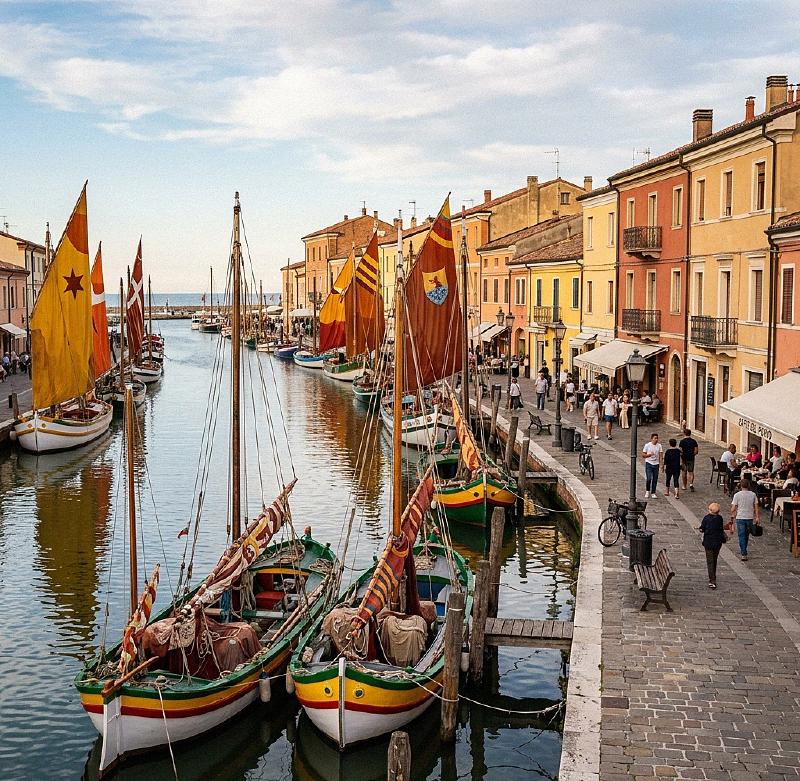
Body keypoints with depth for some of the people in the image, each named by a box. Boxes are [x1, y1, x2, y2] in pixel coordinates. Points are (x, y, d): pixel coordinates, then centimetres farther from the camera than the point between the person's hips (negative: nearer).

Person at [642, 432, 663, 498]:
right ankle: (647, 491, 9)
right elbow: (643, 455, 0)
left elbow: (661, 455, 4)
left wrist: (661, 464, -7)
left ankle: (653, 493, 15)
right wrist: (649, 454, -19)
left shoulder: (659, 446, 4)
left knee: (655, 479, 5)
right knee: (649, 478, -12)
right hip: (649, 463, -3)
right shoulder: (647, 445, -3)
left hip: (656, 464, 3)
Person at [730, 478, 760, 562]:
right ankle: (743, 550, 34)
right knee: (746, 535, 18)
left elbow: (733, 508, -8)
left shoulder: (737, 495, -9)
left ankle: (744, 554, -8)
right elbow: (756, 507, 2)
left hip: (740, 518, -3)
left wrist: (732, 515, 8)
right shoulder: (753, 494, 0)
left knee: (742, 536, -1)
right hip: (750, 517, 3)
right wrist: (757, 517, 9)